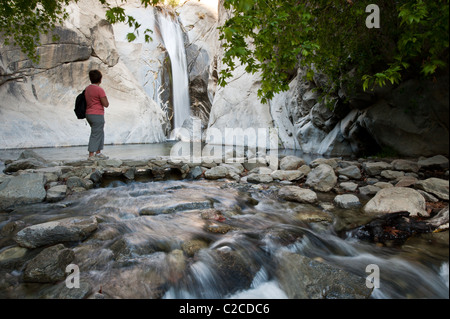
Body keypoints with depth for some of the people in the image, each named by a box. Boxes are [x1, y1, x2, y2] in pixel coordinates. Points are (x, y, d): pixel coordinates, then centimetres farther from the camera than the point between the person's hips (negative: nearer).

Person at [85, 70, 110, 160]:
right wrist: (106, 100, 3)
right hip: (97, 115, -9)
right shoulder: (100, 90, -15)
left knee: (100, 134, 16)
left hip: (89, 114, 9)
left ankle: (98, 153, 20)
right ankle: (91, 155, 0)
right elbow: (106, 104, -15)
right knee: (95, 135, -3)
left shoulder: (87, 89, 12)